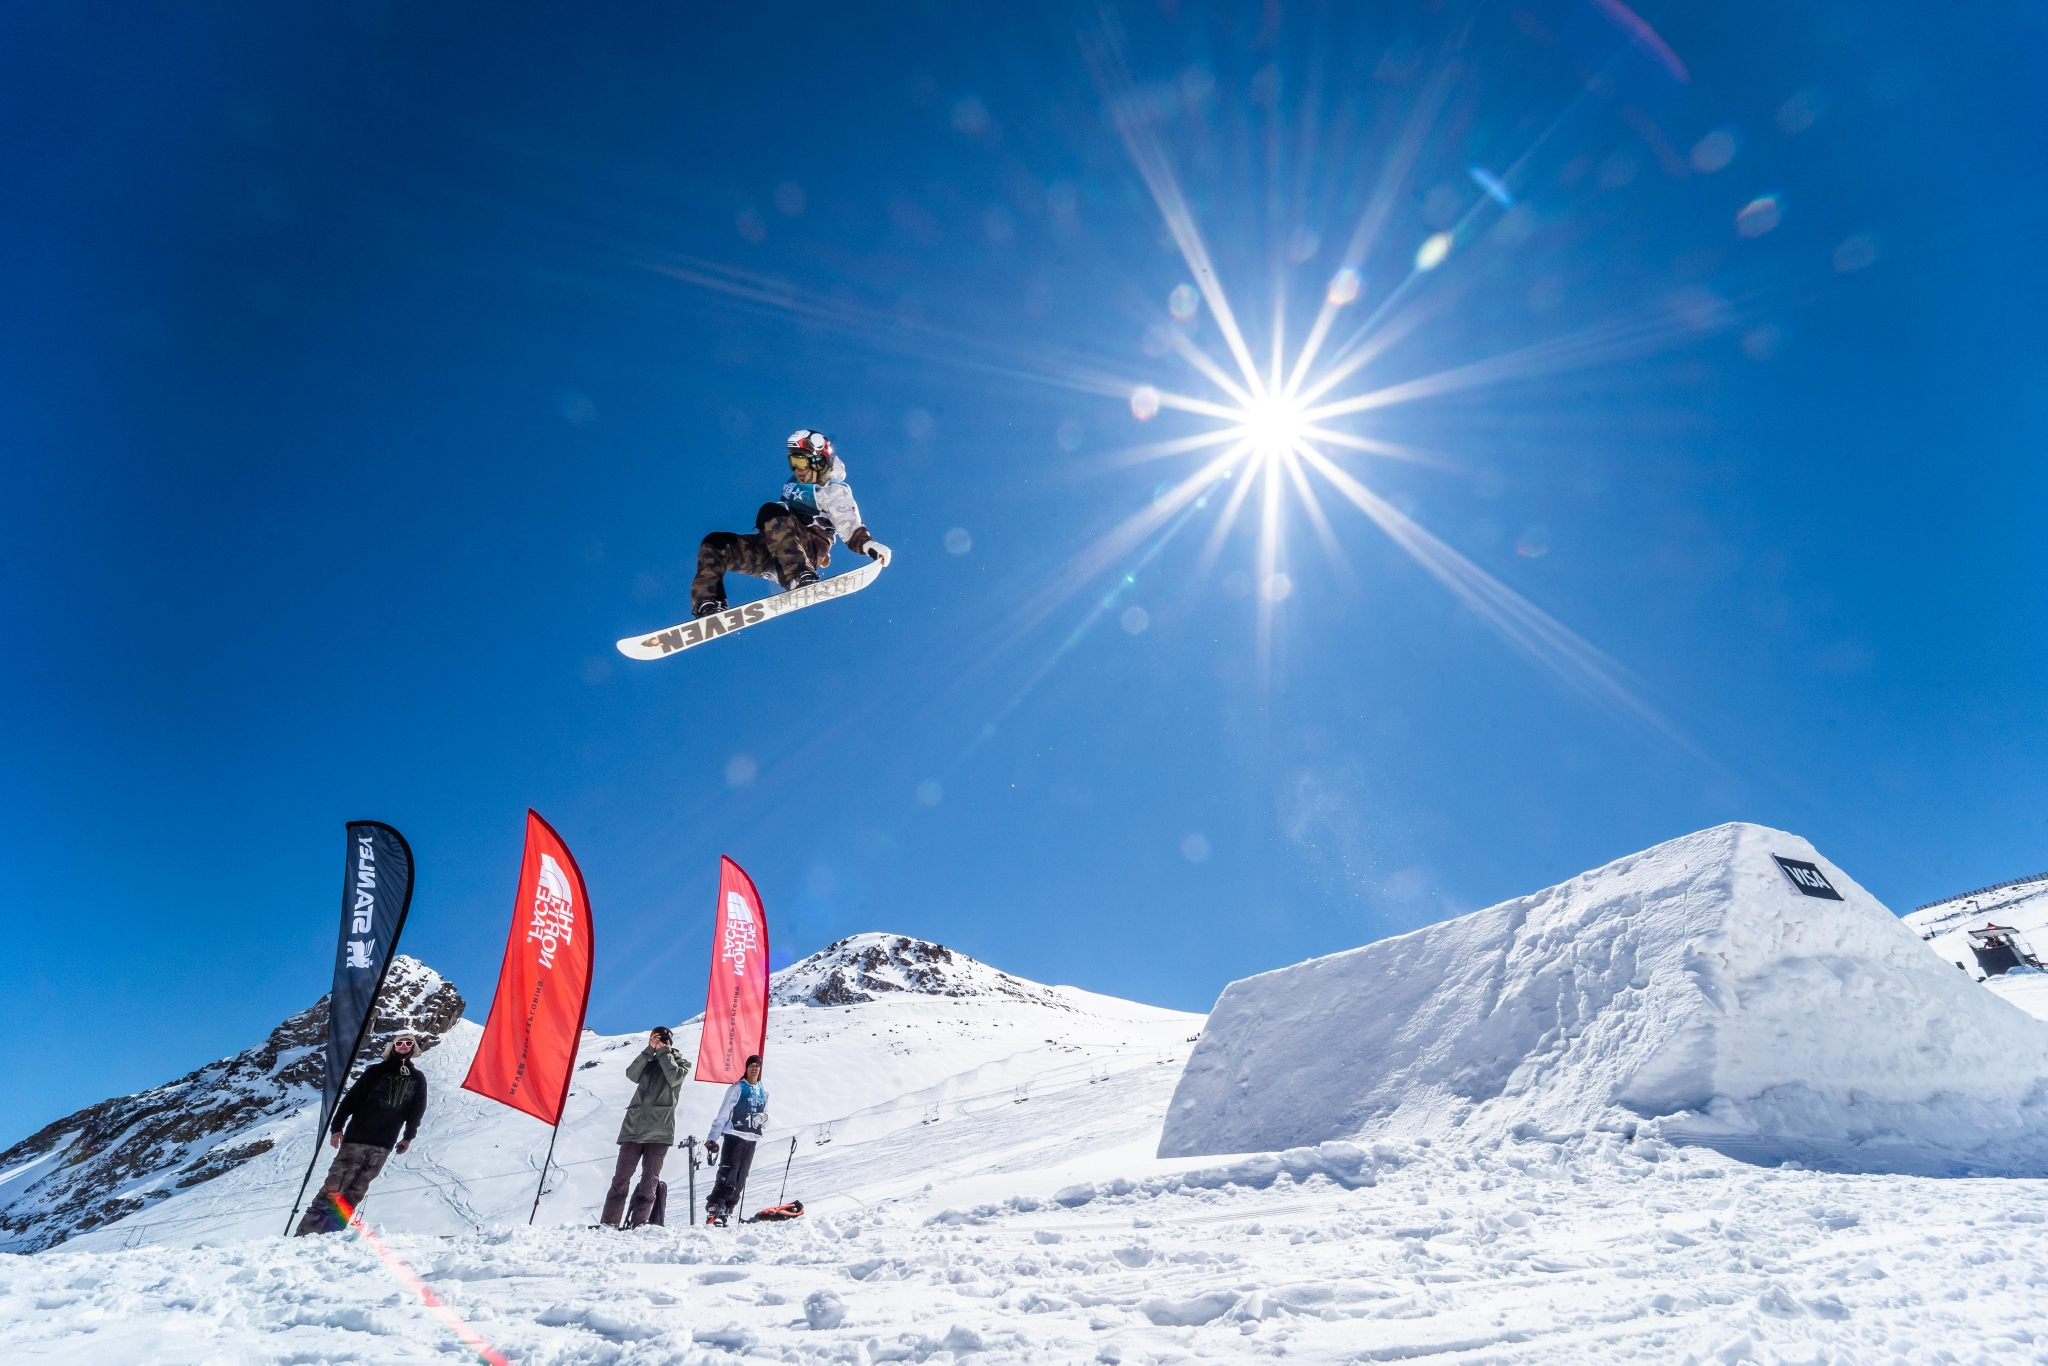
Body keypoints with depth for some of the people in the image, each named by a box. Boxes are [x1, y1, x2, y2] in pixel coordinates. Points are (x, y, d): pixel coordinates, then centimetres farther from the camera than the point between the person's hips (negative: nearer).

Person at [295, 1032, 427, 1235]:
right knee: (333, 1188, -8)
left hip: (383, 1146, 2)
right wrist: (336, 1127, -7)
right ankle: (305, 1233, -5)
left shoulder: (417, 1080, 10)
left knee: (353, 1193, 0)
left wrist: (408, 1137, 15)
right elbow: (351, 1098, -1)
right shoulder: (376, 1071, 1)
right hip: (357, 1139, -2)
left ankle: (330, 1233, 2)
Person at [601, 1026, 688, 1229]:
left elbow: (674, 1077, -10)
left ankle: (638, 1224, -1)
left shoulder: (681, 1063, 12)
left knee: (650, 1179, -4)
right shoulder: (649, 1062, 19)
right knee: (621, 1176, 0)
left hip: (659, 1130, -3)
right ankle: (609, 1222, 5)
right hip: (634, 1126, 3)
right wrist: (649, 1050, -8)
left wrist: (664, 1052, -4)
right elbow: (632, 1074, -1)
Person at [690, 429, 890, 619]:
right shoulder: (794, 485, 23)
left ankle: (801, 576, -51)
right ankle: (708, 605, -22)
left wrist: (867, 543, -36)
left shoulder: (833, 491, 0)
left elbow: (849, 524, -16)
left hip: (808, 551, -8)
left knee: (770, 511, -34)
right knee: (714, 544, -4)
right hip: (771, 552, 8)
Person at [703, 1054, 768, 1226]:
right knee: (727, 1176, -15)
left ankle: (724, 1213, 9)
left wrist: (763, 1119, -4)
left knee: (739, 1180, 4)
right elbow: (723, 1115, -5)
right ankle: (713, 1209, -12)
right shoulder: (737, 1088, -1)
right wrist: (712, 1138, -13)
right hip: (734, 1136, -5)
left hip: (751, 1140, 5)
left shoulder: (764, 1092, 15)